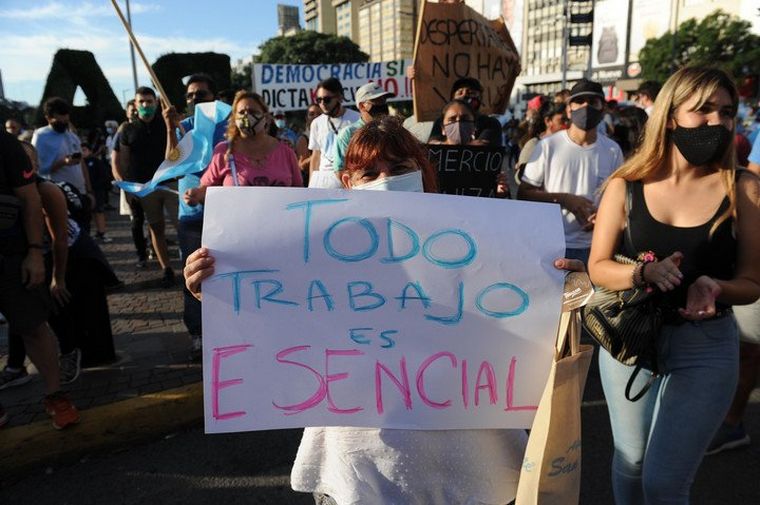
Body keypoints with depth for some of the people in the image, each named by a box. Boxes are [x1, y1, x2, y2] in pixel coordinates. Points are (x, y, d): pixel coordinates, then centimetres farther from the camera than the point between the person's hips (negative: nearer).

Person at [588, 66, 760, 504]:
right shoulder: (627, 186, -6)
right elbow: (598, 268, -4)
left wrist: (714, 287, -24)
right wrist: (646, 273, -23)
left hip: (706, 348, -1)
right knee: (629, 462, 20)